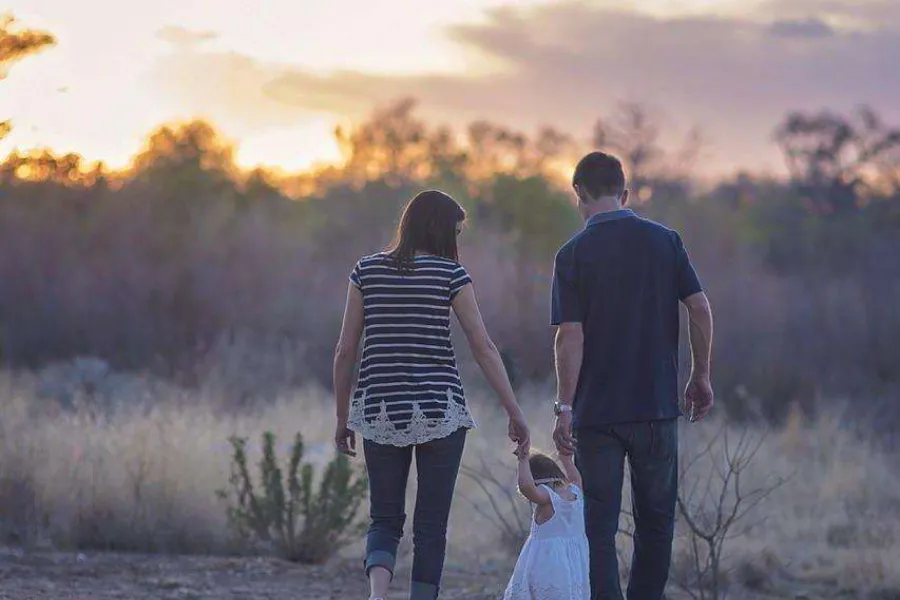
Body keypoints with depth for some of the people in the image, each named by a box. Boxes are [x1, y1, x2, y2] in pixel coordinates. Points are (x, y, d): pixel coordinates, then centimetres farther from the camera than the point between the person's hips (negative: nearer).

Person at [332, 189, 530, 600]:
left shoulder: (367, 271, 5)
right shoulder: (450, 273, -3)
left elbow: (345, 351, 4)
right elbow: (484, 348, -5)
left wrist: (342, 417, 13)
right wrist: (515, 414, -2)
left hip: (379, 412, 2)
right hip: (440, 411, -2)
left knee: (384, 520, 10)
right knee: (431, 524, 7)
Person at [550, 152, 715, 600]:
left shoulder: (573, 254, -5)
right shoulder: (664, 240, 2)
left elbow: (570, 336, -11)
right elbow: (700, 309, -2)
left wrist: (565, 407, -9)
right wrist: (701, 376, 8)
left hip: (597, 411, -2)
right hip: (657, 406, 2)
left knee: (600, 525, 3)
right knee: (656, 520, 14)